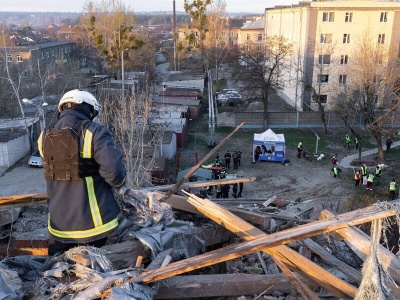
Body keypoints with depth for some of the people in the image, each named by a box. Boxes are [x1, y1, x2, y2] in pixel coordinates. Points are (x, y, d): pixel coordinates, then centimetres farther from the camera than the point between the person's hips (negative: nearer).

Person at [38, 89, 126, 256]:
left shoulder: (45, 136, 3)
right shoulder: (94, 132, -16)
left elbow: (52, 175, 9)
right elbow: (113, 169, -25)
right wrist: (120, 183, -3)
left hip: (58, 222, 5)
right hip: (92, 221, -4)